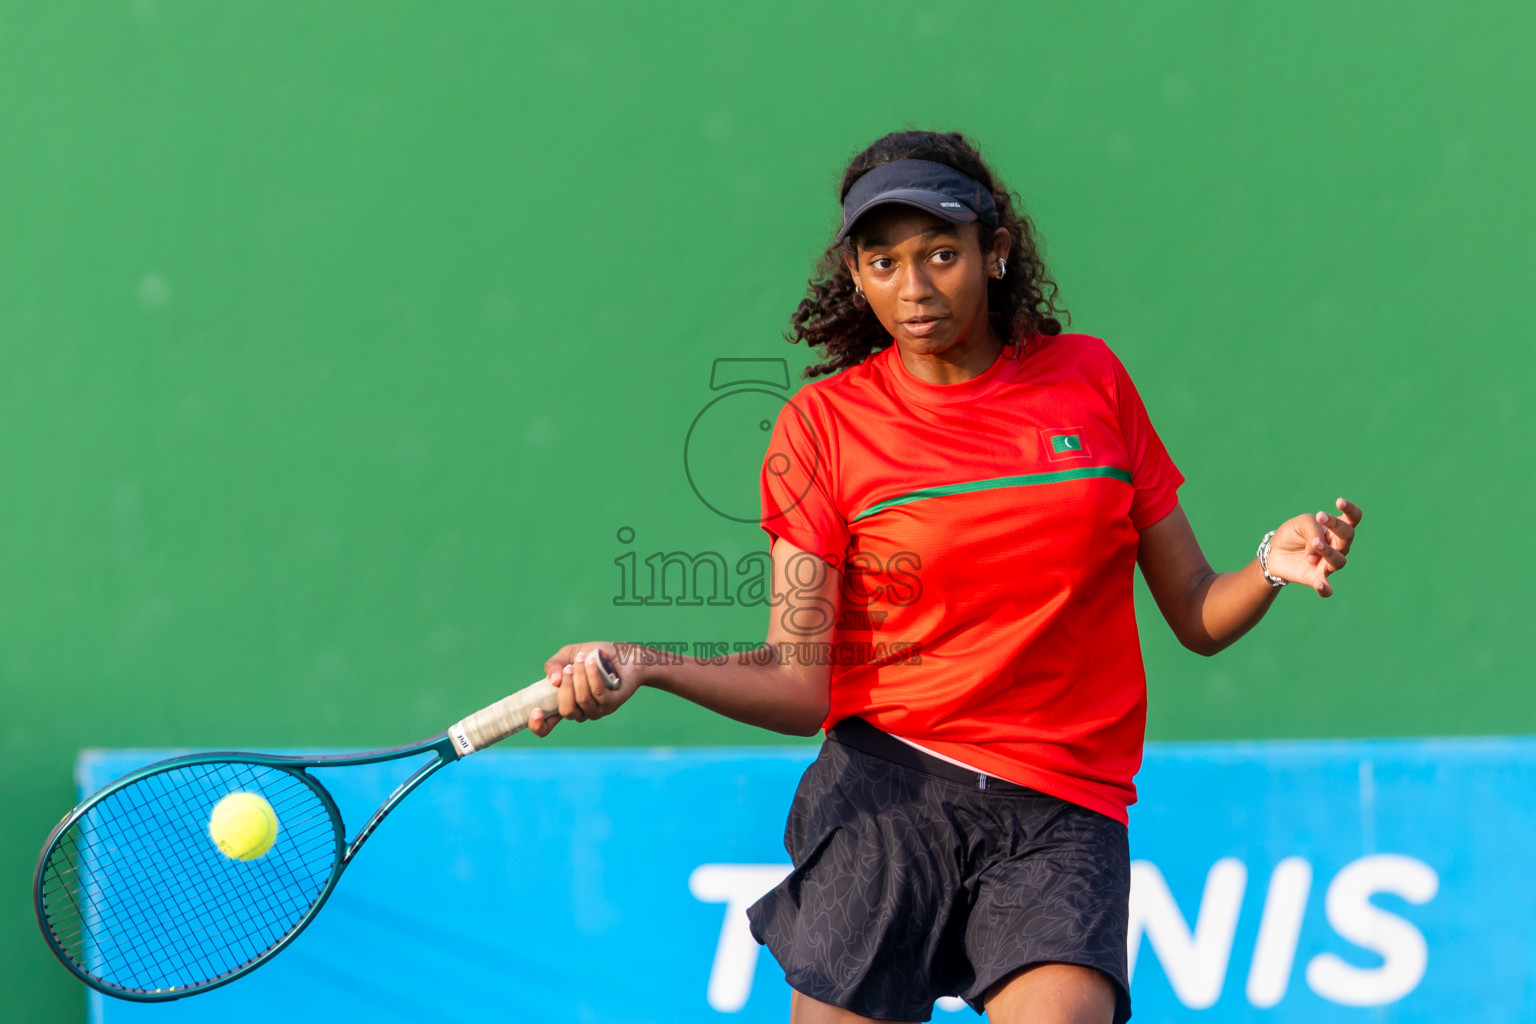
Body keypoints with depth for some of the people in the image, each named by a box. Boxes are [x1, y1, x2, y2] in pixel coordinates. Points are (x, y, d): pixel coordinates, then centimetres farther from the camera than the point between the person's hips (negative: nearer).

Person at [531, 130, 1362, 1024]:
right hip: (885, 789, 0)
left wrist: (1270, 570, -9)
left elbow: (1197, 618, 12)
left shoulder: (1090, 380, 8)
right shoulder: (825, 421, 4)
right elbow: (800, 686, -1)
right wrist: (641, 668, -17)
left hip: (1063, 814, 0)